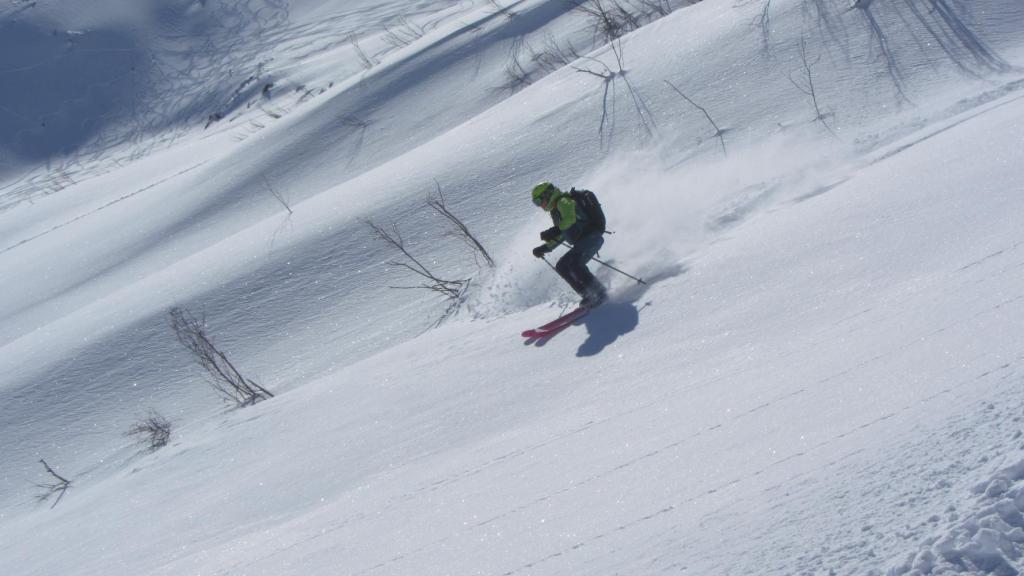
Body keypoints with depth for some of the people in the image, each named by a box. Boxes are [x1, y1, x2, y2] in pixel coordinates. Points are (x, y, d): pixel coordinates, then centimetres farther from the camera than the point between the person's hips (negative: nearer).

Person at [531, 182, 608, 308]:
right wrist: (543, 248, 28)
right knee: (561, 267, 6)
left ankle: (599, 293, -25)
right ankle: (588, 295, 0)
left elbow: (570, 219, -24)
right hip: (582, 242, 10)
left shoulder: (563, 202, -4)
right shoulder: (557, 210, 26)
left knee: (574, 263, -27)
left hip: (591, 237, -10)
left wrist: (552, 232, -26)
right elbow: (560, 236, 33)